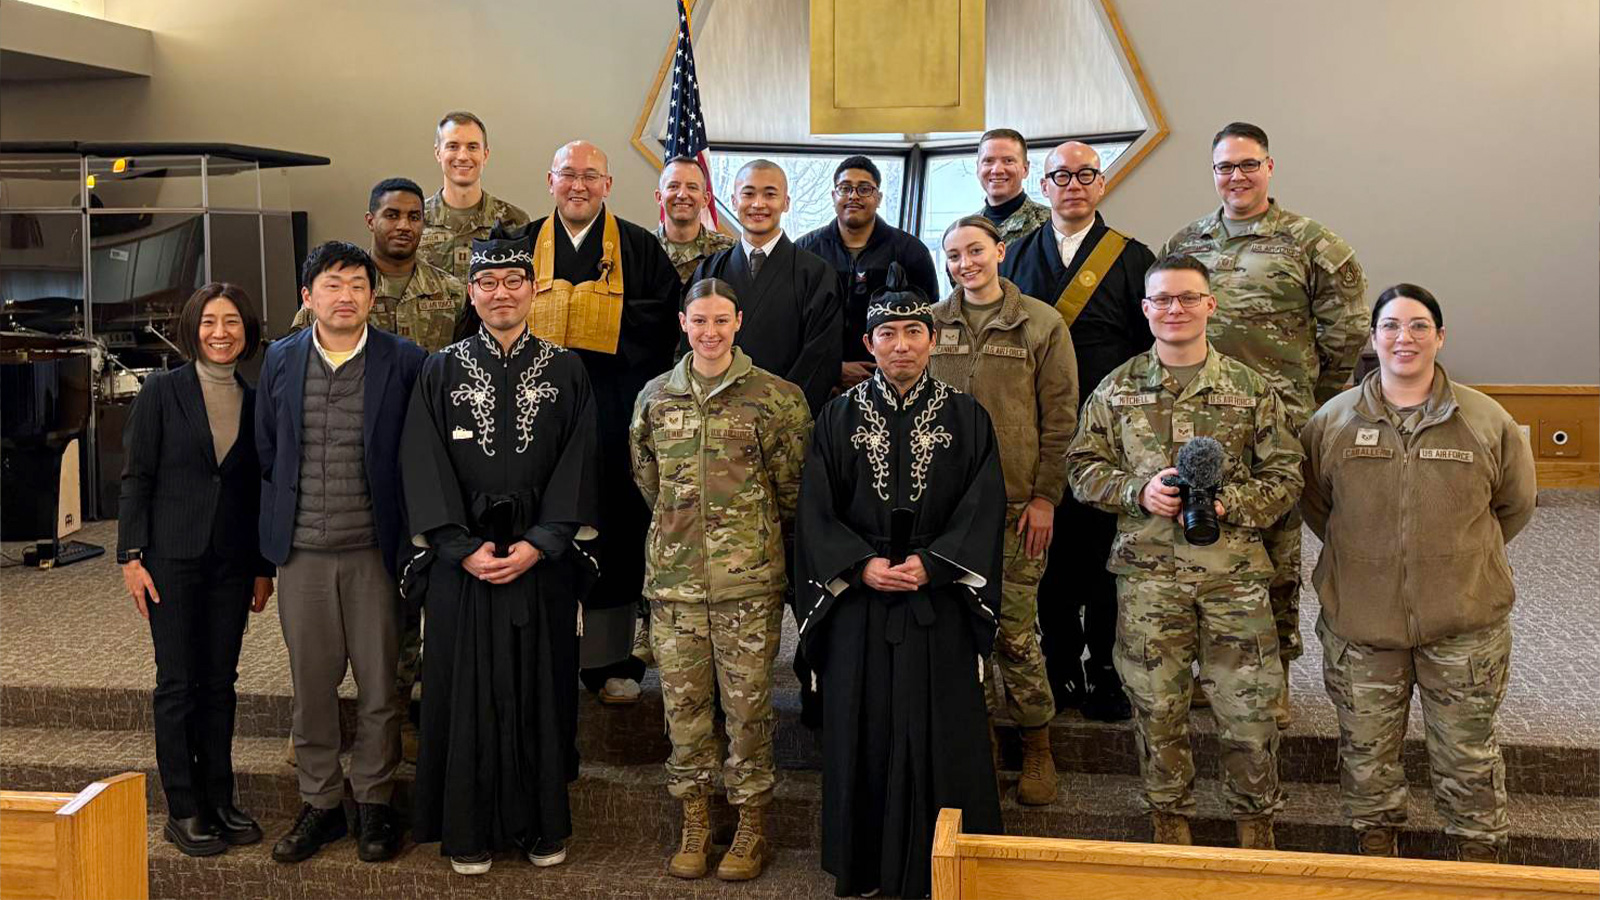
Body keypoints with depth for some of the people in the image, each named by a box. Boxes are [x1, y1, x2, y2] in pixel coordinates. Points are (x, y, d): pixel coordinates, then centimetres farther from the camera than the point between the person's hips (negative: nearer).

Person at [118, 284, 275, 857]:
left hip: (232, 563, 3)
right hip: (173, 557, -3)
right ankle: (182, 811, 8)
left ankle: (219, 802, 17)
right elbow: (136, 478, -2)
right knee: (178, 682, 0)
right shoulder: (162, 392, -1)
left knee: (220, 681, 8)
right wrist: (131, 556, -8)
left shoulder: (255, 402, 7)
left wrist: (263, 567, 9)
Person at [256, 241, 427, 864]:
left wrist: (410, 540, -1)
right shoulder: (280, 361, 5)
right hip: (302, 554, 2)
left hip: (374, 552, -2)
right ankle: (319, 804, 25)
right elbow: (266, 454, 13)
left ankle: (374, 803, 21)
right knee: (310, 685, 10)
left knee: (379, 684, 6)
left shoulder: (404, 363, -4)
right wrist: (273, 534, 12)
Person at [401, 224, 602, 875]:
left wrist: (537, 545, -11)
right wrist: (465, 549, -11)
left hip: (543, 560, 0)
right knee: (466, 691, 3)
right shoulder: (443, 371, 4)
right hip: (461, 561, 0)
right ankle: (469, 830, 15)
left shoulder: (565, 371, 5)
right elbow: (423, 470, -1)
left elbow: (577, 467, -1)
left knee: (541, 689, 5)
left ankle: (542, 824, 18)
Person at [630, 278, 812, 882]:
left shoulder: (776, 398, -3)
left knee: (747, 703, 3)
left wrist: (755, 536, 9)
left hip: (749, 580, -3)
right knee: (683, 702, 8)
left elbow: (792, 486, 3)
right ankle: (694, 821, 22)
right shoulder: (655, 397, 8)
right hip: (673, 576, 3)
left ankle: (751, 825, 17)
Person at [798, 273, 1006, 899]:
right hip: (859, 600, 1)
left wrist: (932, 563, -15)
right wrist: (863, 565, -13)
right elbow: (816, 511, 1)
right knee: (863, 730, 6)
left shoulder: (966, 417, 3)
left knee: (941, 731, 2)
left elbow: (984, 507, -3)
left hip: (940, 601, -1)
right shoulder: (839, 418, 5)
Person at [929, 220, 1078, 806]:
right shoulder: (930, 324, 9)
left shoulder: (1042, 325, 1)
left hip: (1016, 506, -3)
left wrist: (1045, 496, -5)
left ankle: (1037, 748, 15)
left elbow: (1059, 418, 1)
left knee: (1015, 631, -1)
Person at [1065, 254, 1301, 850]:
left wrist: (1230, 503, -13)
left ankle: (1256, 824, 24)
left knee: (1248, 706, 2)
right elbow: (1084, 467, 7)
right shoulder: (1117, 389, 6)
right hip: (1147, 572, 1)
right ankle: (1170, 820, 27)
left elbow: (1285, 475, 4)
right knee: (1156, 704, 8)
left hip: (1233, 570, 0)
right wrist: (1138, 491, -11)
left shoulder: (1250, 389, 4)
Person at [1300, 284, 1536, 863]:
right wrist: (1359, 559, 7)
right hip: (1359, 621, 1)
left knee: (1468, 751, 12)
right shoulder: (1333, 420, -3)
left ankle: (1481, 853, 33)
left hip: (1464, 624, -1)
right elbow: (1313, 501, 11)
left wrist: (1462, 557, 10)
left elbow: (1515, 504, 10)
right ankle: (1376, 845, 36)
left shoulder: (1487, 422, -4)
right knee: (1366, 748, 14)